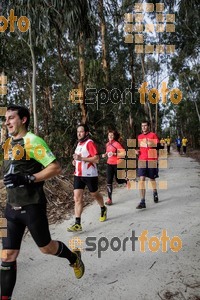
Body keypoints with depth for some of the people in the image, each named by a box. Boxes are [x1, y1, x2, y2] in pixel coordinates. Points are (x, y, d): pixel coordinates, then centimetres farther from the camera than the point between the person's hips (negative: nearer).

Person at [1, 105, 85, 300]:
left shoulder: (32, 141, -15)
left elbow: (56, 168, -20)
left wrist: (27, 178, -26)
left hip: (32, 207, -6)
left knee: (45, 248, 12)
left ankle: (74, 258, 42)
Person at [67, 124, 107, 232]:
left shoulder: (90, 143, -13)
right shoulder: (79, 143, 13)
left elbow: (96, 159, -22)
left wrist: (81, 158, -27)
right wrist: (75, 161, 7)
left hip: (90, 175, -6)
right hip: (78, 175, 7)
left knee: (94, 194, 15)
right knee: (77, 198, -3)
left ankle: (103, 209, 44)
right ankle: (77, 224, -2)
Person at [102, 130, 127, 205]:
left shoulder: (117, 144, -11)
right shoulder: (107, 144, 8)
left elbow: (123, 153, -17)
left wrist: (114, 154, -24)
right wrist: (105, 154, 6)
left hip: (117, 164, -5)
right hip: (109, 164, 5)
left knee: (119, 180, 10)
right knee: (109, 181, -3)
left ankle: (127, 180, 45)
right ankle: (109, 199, 3)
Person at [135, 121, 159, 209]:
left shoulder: (153, 135, 0)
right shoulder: (139, 136, 13)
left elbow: (158, 146, -6)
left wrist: (150, 144, -23)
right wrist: (137, 151, 4)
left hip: (152, 160, -3)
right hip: (142, 160, 3)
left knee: (152, 178, 12)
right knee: (141, 179, -9)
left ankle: (155, 193, 43)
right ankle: (142, 201, -11)